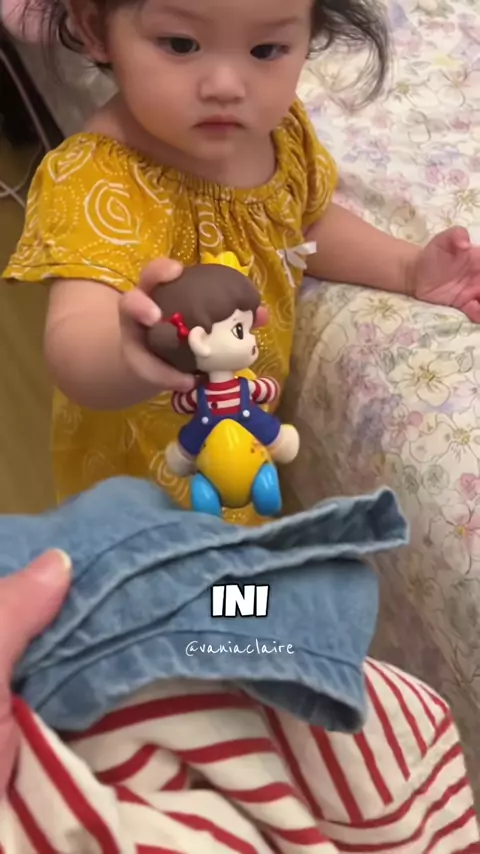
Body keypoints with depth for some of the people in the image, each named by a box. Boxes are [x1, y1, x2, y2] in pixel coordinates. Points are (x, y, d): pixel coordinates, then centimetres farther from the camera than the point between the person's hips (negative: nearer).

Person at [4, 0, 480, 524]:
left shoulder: (279, 129, -15)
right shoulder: (94, 184, -36)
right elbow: (74, 347, -52)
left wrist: (410, 269, -6)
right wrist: (130, 357, -74)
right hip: (150, 465, -5)